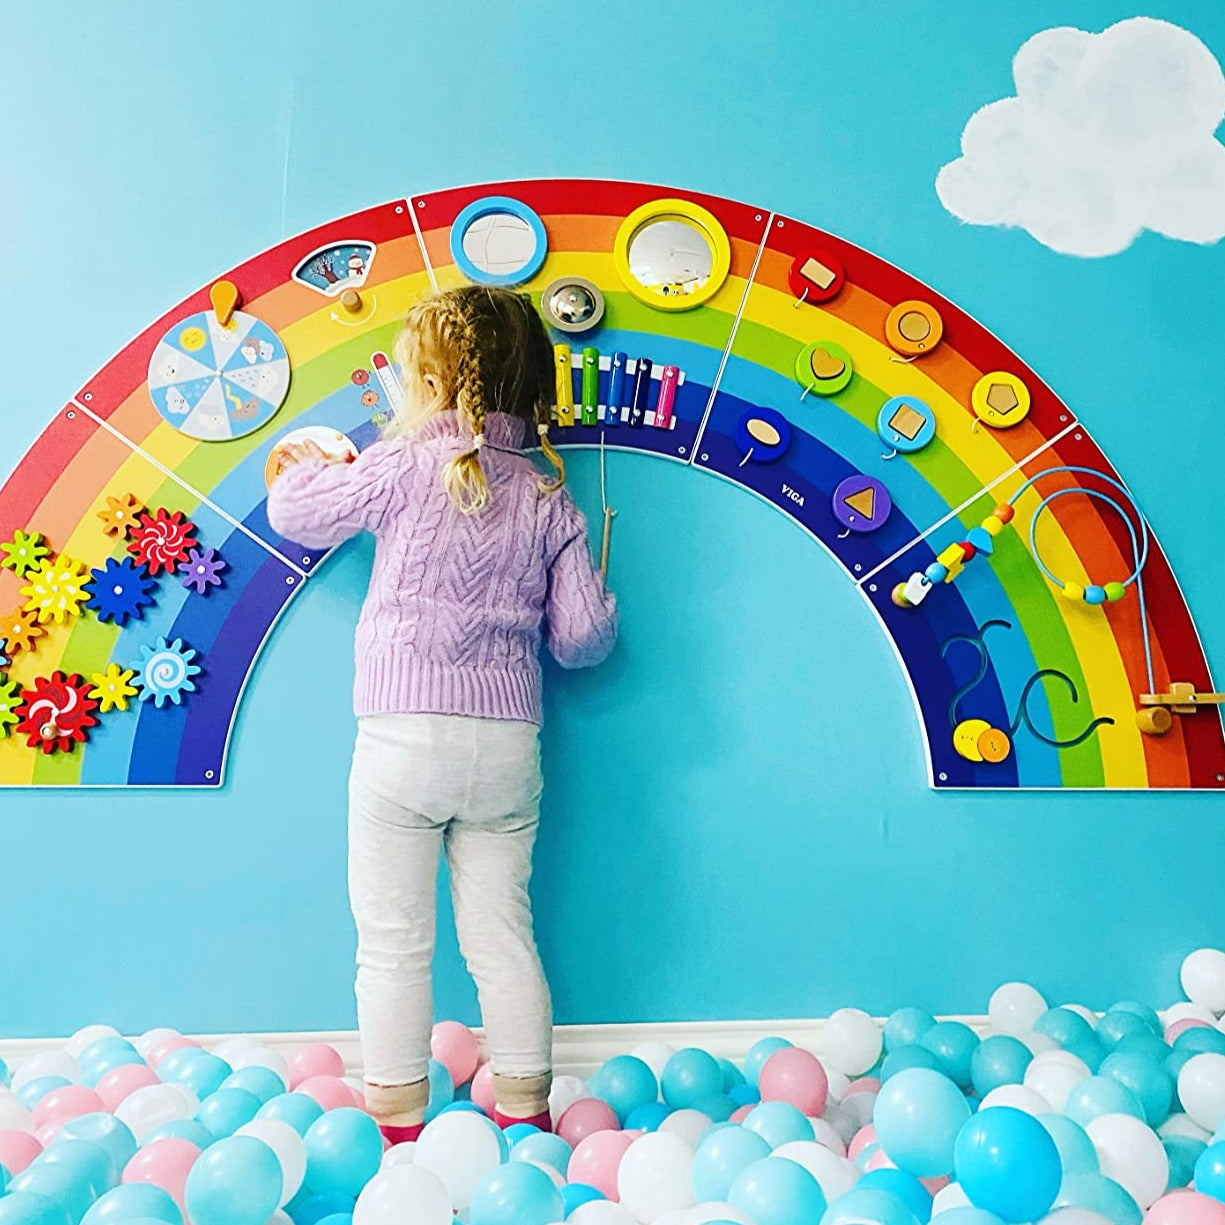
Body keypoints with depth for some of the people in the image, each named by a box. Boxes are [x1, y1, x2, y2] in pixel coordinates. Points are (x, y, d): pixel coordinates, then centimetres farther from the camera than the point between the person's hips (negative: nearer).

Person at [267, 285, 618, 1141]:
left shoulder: (407, 464, -5)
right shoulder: (550, 499, 5)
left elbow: (299, 514, 7)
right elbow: (582, 637, 2)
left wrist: (307, 465, 28)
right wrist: (599, 600, 24)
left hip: (406, 736, -4)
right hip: (509, 743, 4)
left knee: (394, 943, 9)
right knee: (503, 935, 14)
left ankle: (398, 1119, 20)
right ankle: (525, 1111, 24)